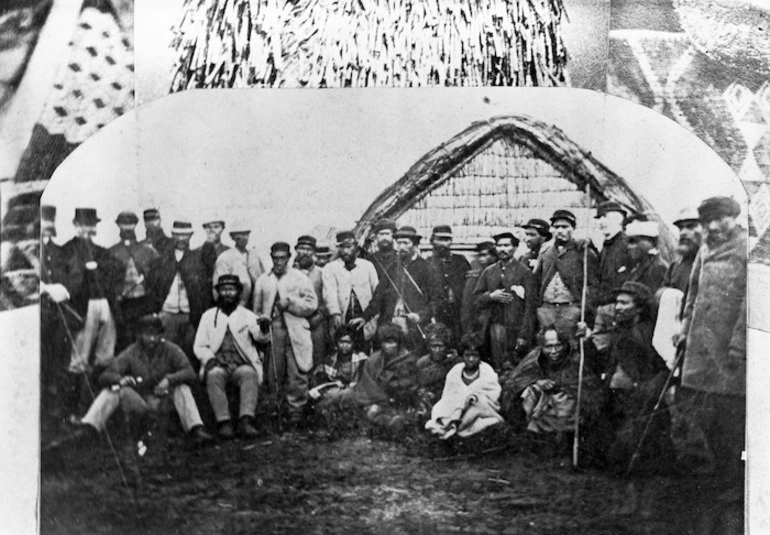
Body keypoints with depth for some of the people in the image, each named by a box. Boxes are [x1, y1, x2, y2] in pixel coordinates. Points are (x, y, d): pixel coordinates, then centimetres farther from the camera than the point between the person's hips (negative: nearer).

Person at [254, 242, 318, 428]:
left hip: (295, 331, -2)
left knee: (297, 374, -7)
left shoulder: (300, 278, 8)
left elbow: (311, 304, 1)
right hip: (271, 332, 2)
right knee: (274, 374, 1)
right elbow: (257, 309, 19)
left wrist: (290, 303, -9)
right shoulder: (263, 280, 16)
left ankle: (296, 411, -1)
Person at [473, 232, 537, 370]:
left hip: (516, 330, -3)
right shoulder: (488, 272, 11)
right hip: (495, 326, 3)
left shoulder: (525, 273, -2)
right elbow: (476, 300, 12)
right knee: (498, 369, 3)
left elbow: (530, 307, -6)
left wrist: (524, 335, -11)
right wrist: (491, 296, -8)